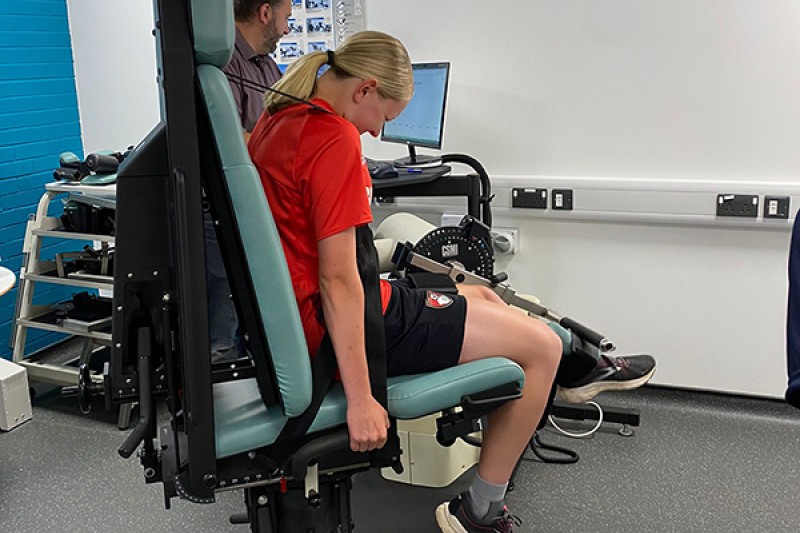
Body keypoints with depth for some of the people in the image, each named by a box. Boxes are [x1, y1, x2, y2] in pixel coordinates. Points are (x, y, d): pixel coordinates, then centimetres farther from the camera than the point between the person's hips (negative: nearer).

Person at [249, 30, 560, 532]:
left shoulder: (279, 120, 10)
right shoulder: (335, 137, -20)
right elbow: (337, 279, -25)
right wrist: (360, 401, -24)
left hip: (306, 314, 11)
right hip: (337, 322, -10)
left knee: (483, 297, 25)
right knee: (542, 346, -5)